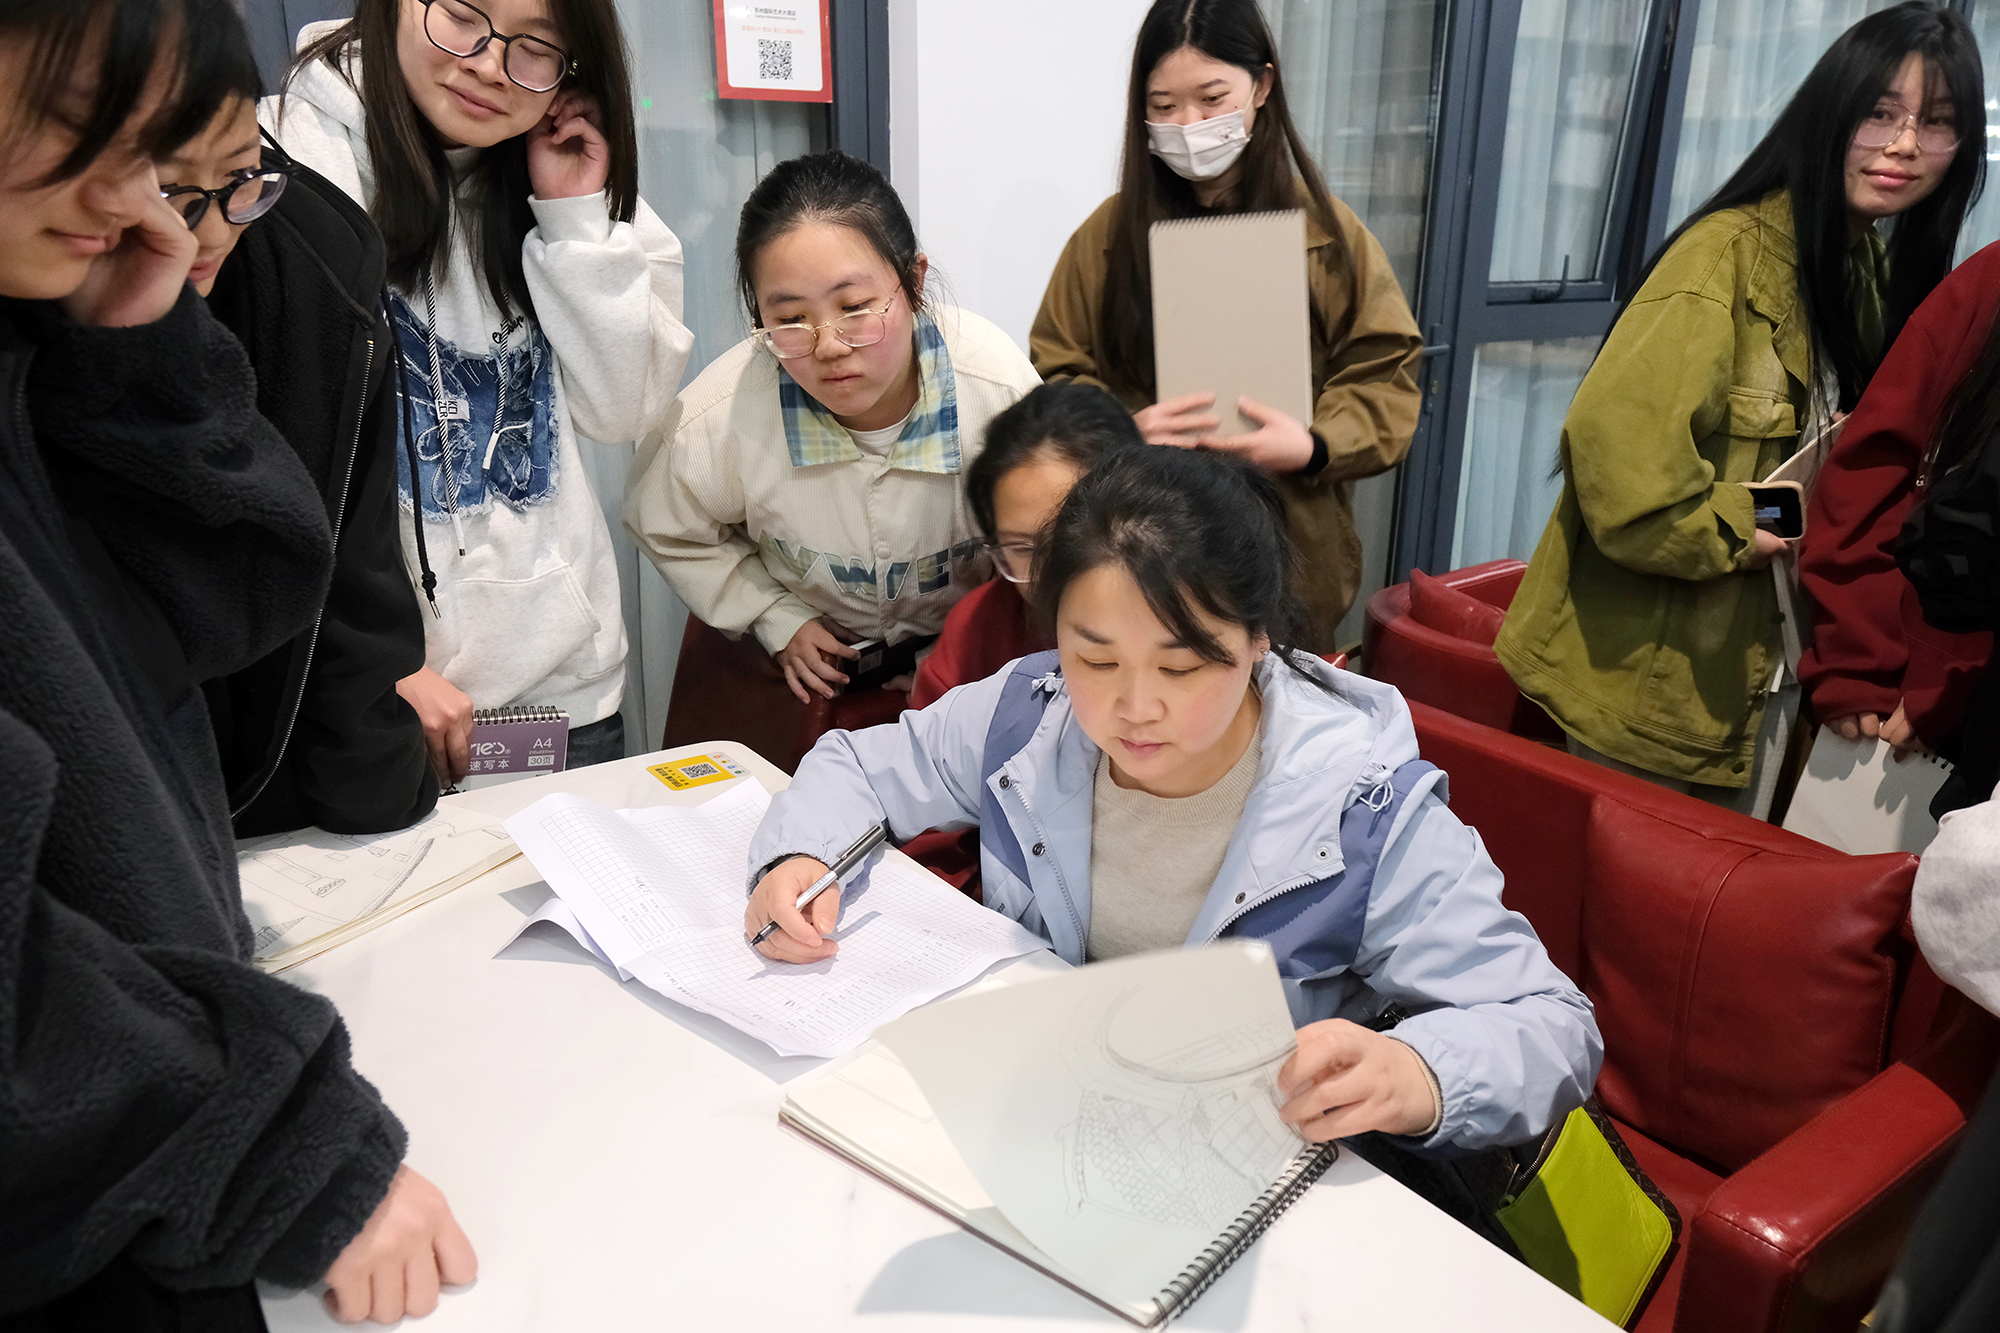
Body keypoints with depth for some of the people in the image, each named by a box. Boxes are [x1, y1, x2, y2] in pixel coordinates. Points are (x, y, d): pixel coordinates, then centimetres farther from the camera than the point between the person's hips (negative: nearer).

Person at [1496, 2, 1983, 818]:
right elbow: (1613, 432, -28)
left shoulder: (1878, 273, 10)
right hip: (1655, 670, -8)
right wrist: (1735, 532, -19)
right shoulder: (1732, 251, -16)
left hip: (1759, 668, 8)